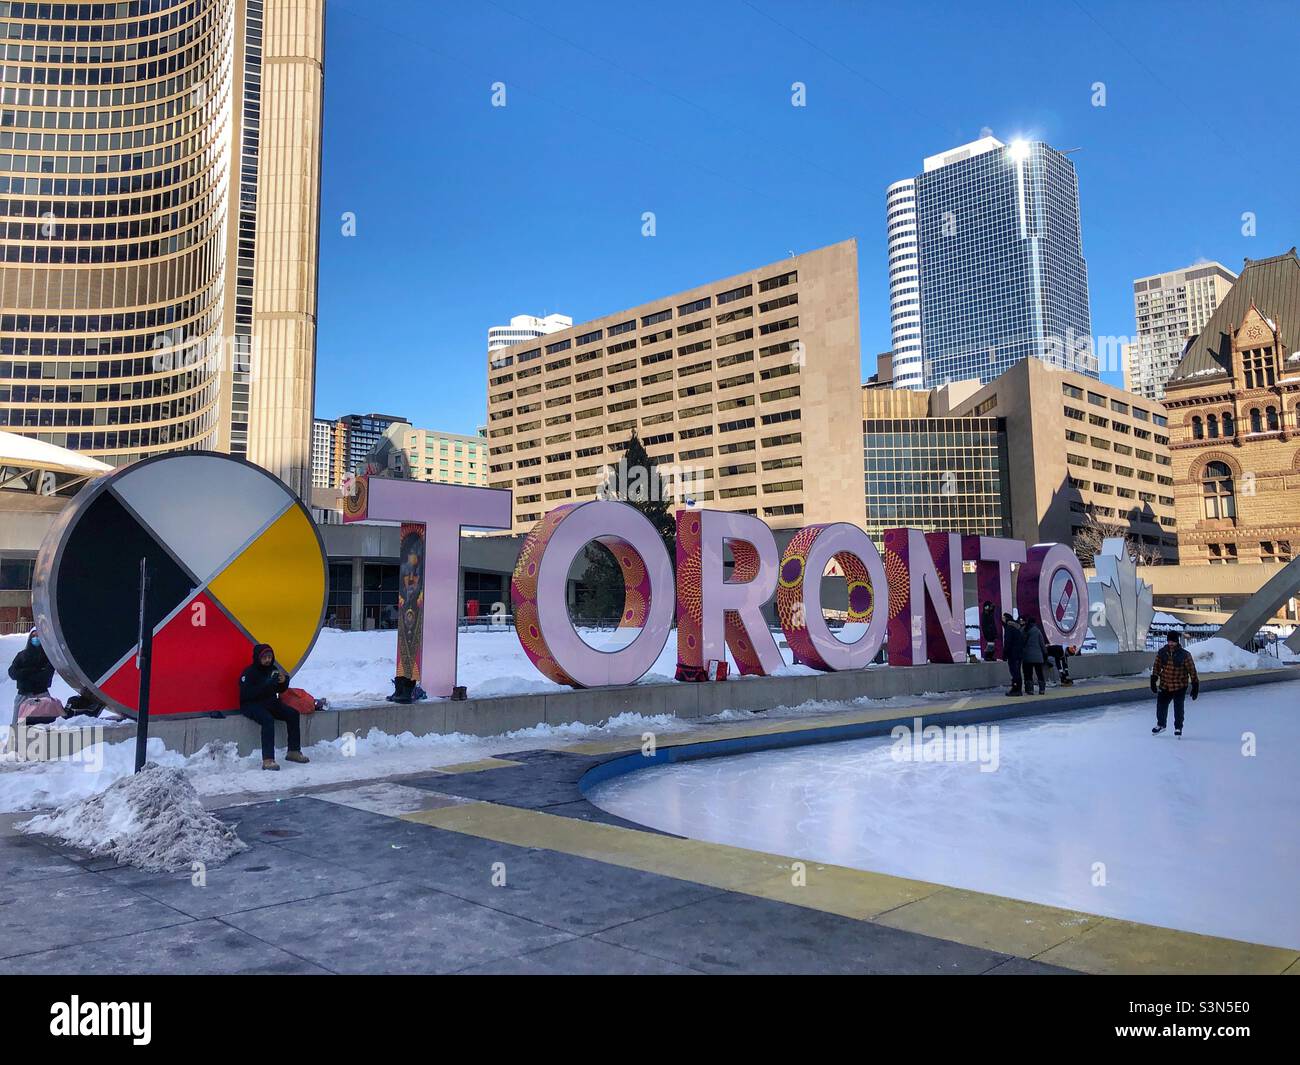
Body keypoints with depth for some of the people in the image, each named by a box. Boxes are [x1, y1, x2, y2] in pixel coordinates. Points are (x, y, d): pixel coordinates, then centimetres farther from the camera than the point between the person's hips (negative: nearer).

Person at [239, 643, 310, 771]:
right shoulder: (249, 673, -13)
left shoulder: (273, 669, 7)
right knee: (268, 719, -35)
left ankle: (294, 752, -1)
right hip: (251, 705, -7)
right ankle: (267, 760, -40)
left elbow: (281, 690, 15)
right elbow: (246, 694, -24)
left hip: (270, 703, 7)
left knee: (293, 714, -10)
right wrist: (267, 685, -30)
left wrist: (284, 681, -9)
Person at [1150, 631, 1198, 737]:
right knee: (1161, 705, 8)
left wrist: (1195, 686, -7)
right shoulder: (1161, 653, -5)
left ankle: (1178, 728, 22)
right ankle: (1160, 725, 31)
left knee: (1178, 707, -1)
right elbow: (1156, 667, 8)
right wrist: (1153, 681, 6)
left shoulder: (1185, 655, -13)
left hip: (1180, 686, -3)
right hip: (1164, 685, 3)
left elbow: (1192, 670, -7)